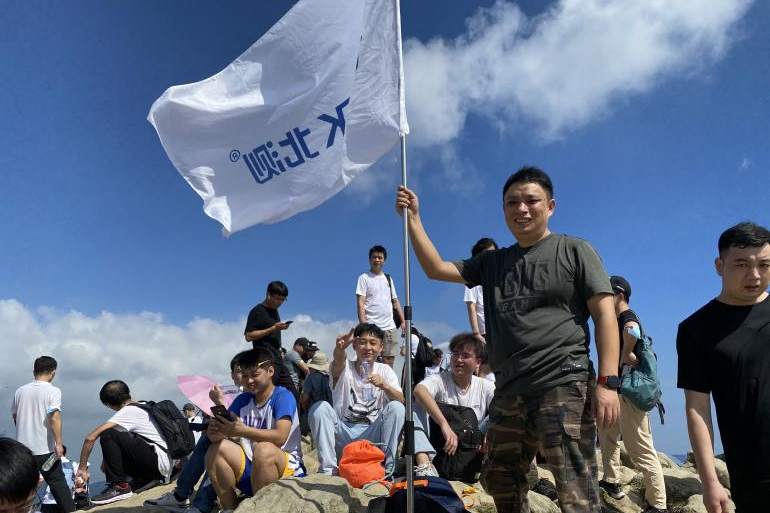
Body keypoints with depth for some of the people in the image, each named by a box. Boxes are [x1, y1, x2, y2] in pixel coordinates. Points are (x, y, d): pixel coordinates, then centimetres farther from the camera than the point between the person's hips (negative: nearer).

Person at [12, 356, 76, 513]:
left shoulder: (20, 391, 4)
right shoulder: (53, 391, -11)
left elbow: (15, 417, 14)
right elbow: (55, 419, -19)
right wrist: (58, 443, -16)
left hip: (22, 447, 4)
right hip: (44, 448, -4)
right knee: (57, 482, 7)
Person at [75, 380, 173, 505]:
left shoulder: (127, 412, -7)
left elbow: (90, 438, -11)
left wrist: (82, 468, -1)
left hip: (160, 461, -9)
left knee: (108, 436, -13)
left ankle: (120, 486, -11)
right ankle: (145, 479, 14)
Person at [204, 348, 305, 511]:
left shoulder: (283, 396, -11)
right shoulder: (242, 400, 7)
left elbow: (280, 437, -25)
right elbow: (218, 435, 1)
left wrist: (242, 431, -35)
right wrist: (215, 431, -24)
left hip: (287, 467, -6)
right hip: (252, 467, 6)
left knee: (263, 449, -34)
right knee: (216, 449, -9)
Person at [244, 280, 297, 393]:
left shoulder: (274, 311, 20)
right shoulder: (257, 311, -6)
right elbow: (248, 336, -14)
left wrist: (281, 328, 12)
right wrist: (273, 328, -17)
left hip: (277, 359, 9)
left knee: (292, 393, 6)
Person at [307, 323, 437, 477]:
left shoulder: (385, 370, 4)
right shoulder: (345, 368, -2)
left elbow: (401, 400, -12)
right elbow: (338, 362, -31)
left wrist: (385, 386, -34)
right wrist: (340, 348, -56)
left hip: (373, 434, 1)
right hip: (343, 433, 0)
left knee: (396, 407, -25)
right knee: (320, 407, -25)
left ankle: (388, 469, -21)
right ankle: (328, 469, -21)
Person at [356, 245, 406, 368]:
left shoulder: (388, 279, 19)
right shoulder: (364, 278, 2)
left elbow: (395, 302, 21)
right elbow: (360, 303, -5)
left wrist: (403, 321, 10)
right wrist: (363, 325, -15)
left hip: (390, 326, 5)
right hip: (371, 327, -5)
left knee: (389, 360, 4)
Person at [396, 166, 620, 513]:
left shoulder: (574, 250, 3)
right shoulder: (493, 262, 17)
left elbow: (605, 314, -4)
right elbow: (436, 269, 13)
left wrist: (607, 382, -13)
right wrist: (413, 219, 6)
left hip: (563, 388, -6)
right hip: (508, 394, 6)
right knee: (500, 484, 18)